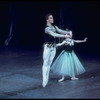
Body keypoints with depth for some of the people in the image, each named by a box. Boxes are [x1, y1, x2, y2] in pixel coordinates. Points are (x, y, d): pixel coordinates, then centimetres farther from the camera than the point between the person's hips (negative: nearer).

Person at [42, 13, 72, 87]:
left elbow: (60, 31, -1)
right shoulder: (47, 28, -16)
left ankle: (46, 79, 15)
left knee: (49, 64, 10)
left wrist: (68, 32, -19)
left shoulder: (54, 27, 8)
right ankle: (44, 80, -4)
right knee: (45, 64, -5)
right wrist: (64, 36, -35)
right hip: (47, 47, -7)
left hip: (53, 47, 7)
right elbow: (54, 35, -28)